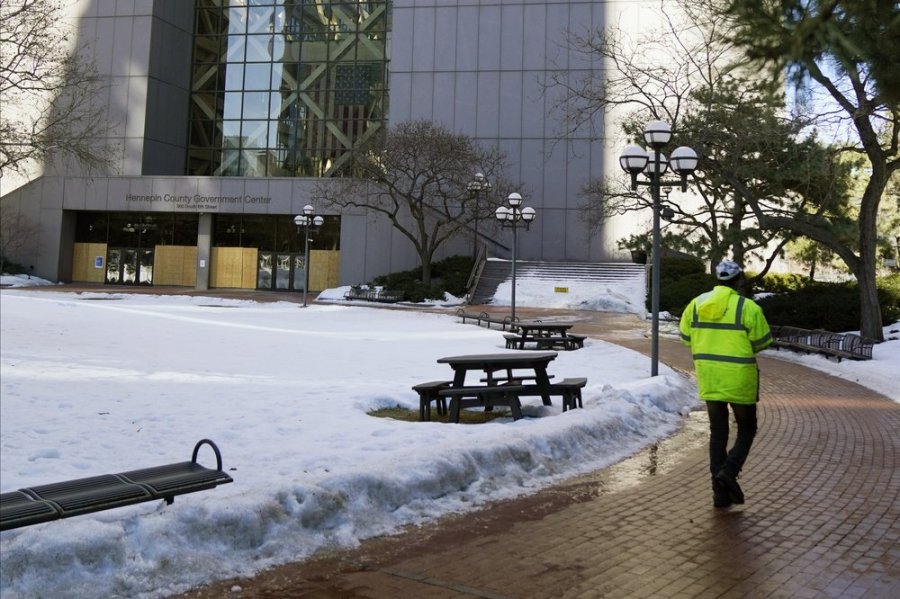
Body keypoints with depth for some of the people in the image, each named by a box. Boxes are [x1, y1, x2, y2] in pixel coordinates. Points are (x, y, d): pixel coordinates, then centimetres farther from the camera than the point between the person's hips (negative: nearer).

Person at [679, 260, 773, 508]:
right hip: (738, 377, -4)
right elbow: (762, 341, -7)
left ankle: (721, 492, 11)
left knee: (717, 432, 12)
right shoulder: (748, 307, -13)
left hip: (708, 376, 4)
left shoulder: (696, 303, 0)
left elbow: (686, 336, 6)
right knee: (746, 429, 14)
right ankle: (729, 471, -9)